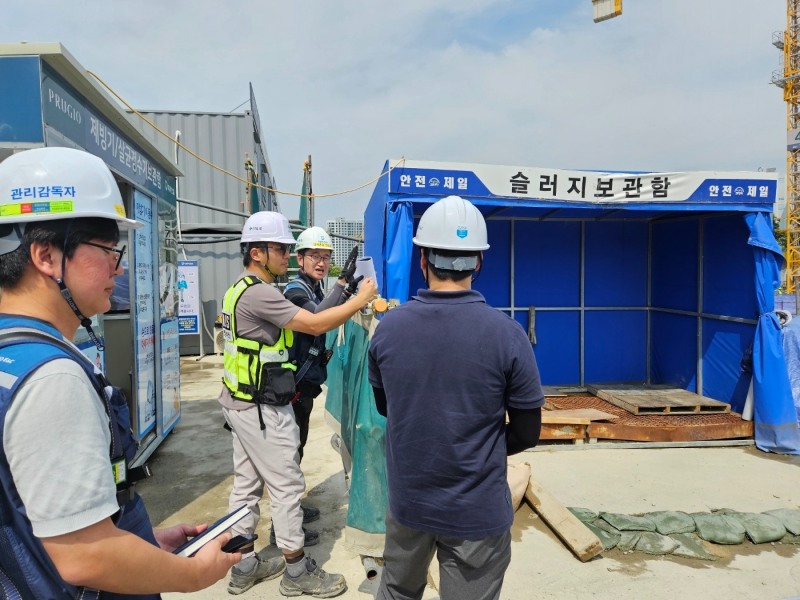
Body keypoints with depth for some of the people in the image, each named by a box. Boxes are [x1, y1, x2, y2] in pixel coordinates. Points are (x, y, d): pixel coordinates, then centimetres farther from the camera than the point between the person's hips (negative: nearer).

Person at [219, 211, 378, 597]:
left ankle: (244, 566, 28)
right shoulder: (259, 293, -20)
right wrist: (360, 299, -13)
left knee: (247, 483, 16)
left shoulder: (242, 290, 13)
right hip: (262, 409, -10)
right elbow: (315, 325, -22)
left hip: (242, 404, 10)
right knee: (287, 485, 1)